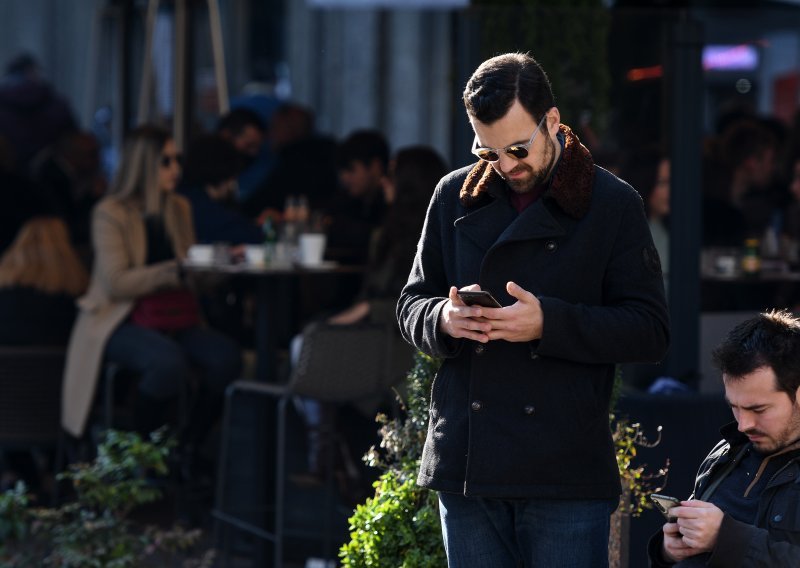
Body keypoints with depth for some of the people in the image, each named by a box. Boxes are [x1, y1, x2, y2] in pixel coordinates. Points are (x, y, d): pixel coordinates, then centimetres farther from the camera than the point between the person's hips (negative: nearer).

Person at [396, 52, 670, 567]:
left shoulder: (613, 205, 0)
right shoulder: (456, 196, 11)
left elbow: (651, 330, -3)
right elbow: (412, 305, 16)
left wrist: (549, 323, -17)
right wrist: (444, 319, -9)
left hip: (566, 469, -3)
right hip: (464, 465, 4)